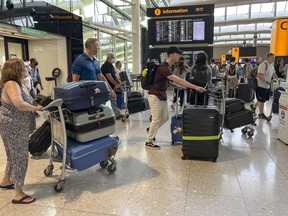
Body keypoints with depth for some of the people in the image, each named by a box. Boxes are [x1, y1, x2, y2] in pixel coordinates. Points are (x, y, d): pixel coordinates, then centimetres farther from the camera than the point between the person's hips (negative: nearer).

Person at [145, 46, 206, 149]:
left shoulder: (168, 66, 7)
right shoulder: (163, 67, -25)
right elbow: (179, 80, -32)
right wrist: (196, 87, -33)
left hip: (162, 96, 9)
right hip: (155, 96, -9)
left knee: (165, 118, 13)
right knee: (156, 119, -2)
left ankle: (150, 129, 34)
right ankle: (148, 141, 12)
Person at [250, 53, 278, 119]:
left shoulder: (271, 65, 12)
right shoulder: (263, 65, -19)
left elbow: (274, 74, 22)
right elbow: (260, 75, -27)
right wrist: (267, 82, -32)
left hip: (267, 86, 9)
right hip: (261, 85, -9)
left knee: (263, 99, 16)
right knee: (261, 100, 2)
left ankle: (253, 106, 34)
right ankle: (261, 113, 15)